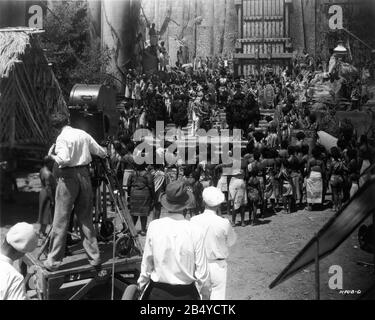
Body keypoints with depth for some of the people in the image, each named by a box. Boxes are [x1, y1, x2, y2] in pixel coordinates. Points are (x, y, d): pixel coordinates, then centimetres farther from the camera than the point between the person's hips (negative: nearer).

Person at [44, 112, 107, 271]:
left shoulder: (62, 138, -9)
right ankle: (94, 257, 14)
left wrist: (52, 156, -4)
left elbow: (64, 160, -23)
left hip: (68, 177, -5)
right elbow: (102, 153, 11)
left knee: (61, 220, 0)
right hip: (84, 174, 5)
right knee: (86, 218, 13)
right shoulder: (83, 134, 8)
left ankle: (53, 261, 3)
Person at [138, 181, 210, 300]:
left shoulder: (154, 227, -9)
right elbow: (202, 272, -7)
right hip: (186, 293, -1)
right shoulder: (196, 232, -12)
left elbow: (146, 263, 0)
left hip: (157, 293, 1)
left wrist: (141, 285, 15)